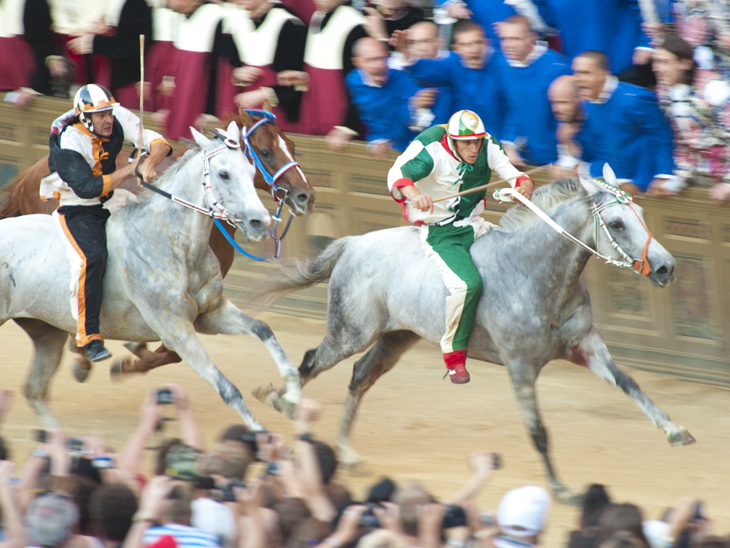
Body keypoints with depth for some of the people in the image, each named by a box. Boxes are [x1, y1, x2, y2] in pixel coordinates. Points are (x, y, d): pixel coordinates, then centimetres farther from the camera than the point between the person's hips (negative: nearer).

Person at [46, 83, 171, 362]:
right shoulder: (69, 143, -25)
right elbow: (87, 188, -32)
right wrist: (130, 170, -32)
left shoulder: (119, 122, -10)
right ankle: (89, 337, -27)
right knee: (94, 257, -30)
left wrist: (150, 163, -36)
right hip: (77, 210, -7)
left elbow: (157, 142, -14)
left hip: (109, 204, 7)